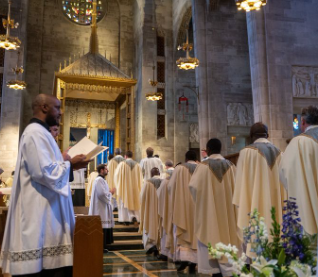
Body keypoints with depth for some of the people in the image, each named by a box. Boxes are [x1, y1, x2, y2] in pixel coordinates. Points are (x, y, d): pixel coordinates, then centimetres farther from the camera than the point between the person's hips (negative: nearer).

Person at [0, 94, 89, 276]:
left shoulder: (41, 133, 19)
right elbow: (44, 172, -25)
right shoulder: (35, 133, -14)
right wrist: (68, 163, -10)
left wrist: (69, 164, 11)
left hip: (46, 212, 11)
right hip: (39, 213, -11)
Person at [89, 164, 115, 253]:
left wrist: (110, 192, 8)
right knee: (101, 228, -7)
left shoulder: (101, 180, 17)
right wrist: (111, 192, -8)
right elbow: (102, 194, -22)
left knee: (104, 227, 11)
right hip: (101, 208, -10)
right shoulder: (99, 180, -16)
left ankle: (103, 246, 16)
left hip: (103, 207, 10)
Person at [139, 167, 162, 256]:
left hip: (150, 210, -2)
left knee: (149, 227, 8)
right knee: (159, 227, 12)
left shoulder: (147, 182, -7)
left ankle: (150, 245, -9)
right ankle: (158, 246, 13)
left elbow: (142, 197, -3)